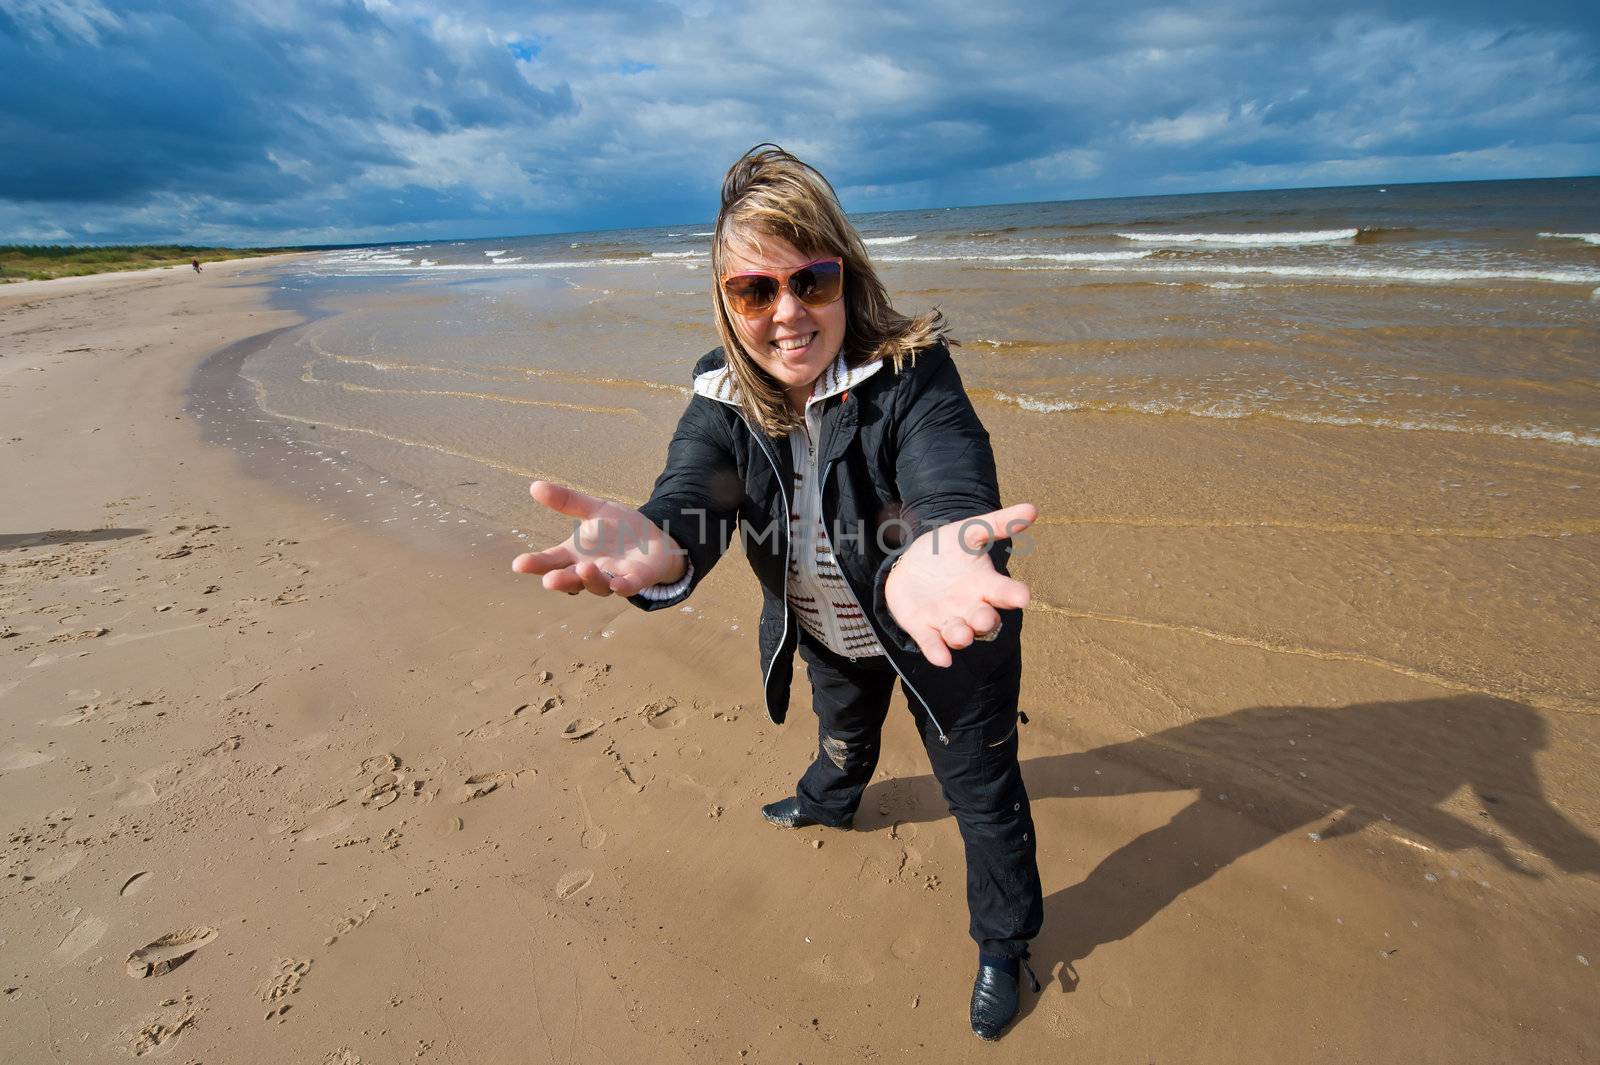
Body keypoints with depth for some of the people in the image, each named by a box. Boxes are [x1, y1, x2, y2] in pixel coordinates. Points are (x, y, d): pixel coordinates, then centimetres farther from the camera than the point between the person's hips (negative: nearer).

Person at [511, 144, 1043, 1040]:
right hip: (826, 631, 5)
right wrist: (658, 552, -57)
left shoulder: (913, 378, -31)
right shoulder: (724, 398, -17)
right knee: (843, 734, 36)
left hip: (942, 634, -4)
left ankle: (1005, 942, 45)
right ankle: (832, 801, 73)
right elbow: (691, 501, -32)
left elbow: (952, 490, -48)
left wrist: (930, 560, -73)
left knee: (982, 792, 14)